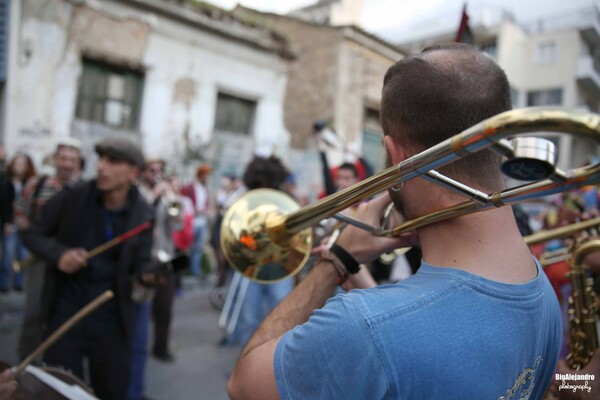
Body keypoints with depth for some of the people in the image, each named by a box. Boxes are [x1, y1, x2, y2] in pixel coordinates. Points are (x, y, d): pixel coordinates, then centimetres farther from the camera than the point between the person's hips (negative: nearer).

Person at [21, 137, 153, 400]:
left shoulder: (143, 215, -8)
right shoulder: (72, 197, -9)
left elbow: (140, 266, -3)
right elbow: (32, 234, 2)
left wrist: (148, 276, -26)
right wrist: (58, 254, -18)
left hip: (111, 319, 1)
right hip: (66, 312, 0)